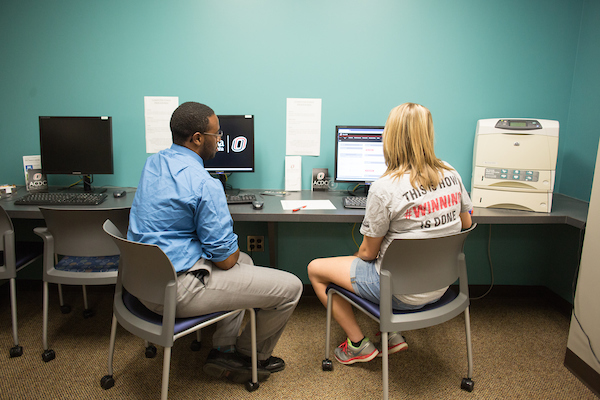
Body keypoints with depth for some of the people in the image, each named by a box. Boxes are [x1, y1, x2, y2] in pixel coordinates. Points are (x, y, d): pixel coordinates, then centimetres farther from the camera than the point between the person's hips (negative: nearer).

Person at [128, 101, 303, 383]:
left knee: (244, 262, 29)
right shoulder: (204, 184, -22)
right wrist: (234, 251, 5)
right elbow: (225, 259, -16)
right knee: (290, 287, -6)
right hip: (177, 291, -10)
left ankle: (223, 350, 26)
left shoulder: (152, 162, 6)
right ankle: (251, 356, 21)